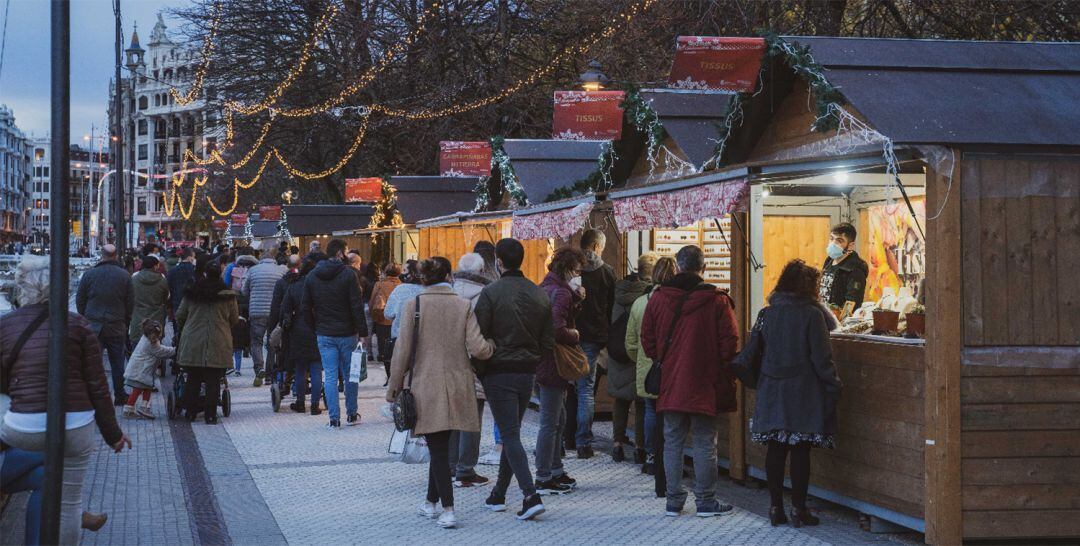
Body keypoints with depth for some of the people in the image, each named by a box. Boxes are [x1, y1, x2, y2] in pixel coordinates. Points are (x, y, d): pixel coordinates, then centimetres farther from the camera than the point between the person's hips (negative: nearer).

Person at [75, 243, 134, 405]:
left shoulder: (89, 274, -3)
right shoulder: (124, 275, -1)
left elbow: (79, 300, 3)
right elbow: (130, 303, 3)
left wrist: (84, 318, 16)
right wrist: (125, 322, 15)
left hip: (93, 325, -1)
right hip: (117, 327, 1)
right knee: (117, 362, 8)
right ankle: (119, 396, 14)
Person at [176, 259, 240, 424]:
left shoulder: (191, 293, 1)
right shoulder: (228, 295, -3)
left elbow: (180, 316, 8)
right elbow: (235, 320, 5)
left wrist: (183, 329, 29)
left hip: (192, 342, 2)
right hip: (218, 344, -2)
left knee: (193, 379, 12)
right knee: (213, 381, 1)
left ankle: (191, 412, 16)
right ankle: (210, 415, 0)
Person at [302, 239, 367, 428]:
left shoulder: (311, 276, 3)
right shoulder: (348, 274, -10)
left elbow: (305, 307, 6)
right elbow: (357, 306, -13)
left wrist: (313, 328, 13)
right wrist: (362, 332, -9)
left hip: (324, 335, 3)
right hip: (347, 334, -3)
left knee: (330, 376, 3)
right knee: (350, 375, 12)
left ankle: (334, 418, 0)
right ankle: (352, 414, 21)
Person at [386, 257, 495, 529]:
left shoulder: (413, 306, -6)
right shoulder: (463, 306, -2)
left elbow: (403, 351, -6)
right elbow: (477, 349, -9)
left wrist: (394, 387, 3)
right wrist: (493, 345, 14)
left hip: (426, 387, -2)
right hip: (457, 388, 2)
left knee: (438, 448, 0)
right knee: (441, 447, 17)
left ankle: (448, 510, -8)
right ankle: (431, 502, 29)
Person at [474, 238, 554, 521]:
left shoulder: (491, 293, -13)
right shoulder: (540, 294, 4)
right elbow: (549, 341, 6)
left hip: (498, 372, -5)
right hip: (527, 373, 6)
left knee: (510, 435, -5)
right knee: (511, 432, 16)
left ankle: (531, 495, -17)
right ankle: (498, 495, 26)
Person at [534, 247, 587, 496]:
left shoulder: (546, 288, 13)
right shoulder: (560, 292, -18)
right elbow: (558, 330, -28)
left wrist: (576, 299, 6)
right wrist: (575, 336, -10)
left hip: (542, 362, 10)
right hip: (552, 364, -10)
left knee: (558, 420, 20)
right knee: (550, 423, -4)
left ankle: (556, 471, 29)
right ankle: (543, 479, 2)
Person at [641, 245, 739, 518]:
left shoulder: (658, 298, -1)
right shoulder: (717, 300, -9)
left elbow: (647, 339, 4)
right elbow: (730, 341, -8)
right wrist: (724, 375, 4)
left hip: (670, 383, 2)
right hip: (705, 384, -2)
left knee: (672, 441, 10)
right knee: (705, 443, 4)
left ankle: (674, 499, 13)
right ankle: (706, 500, 7)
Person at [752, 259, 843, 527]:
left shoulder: (767, 314, 5)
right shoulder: (812, 314, -9)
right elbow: (822, 357, -10)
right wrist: (833, 386, -3)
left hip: (772, 392, 4)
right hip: (803, 394, -4)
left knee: (775, 450, 8)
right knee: (800, 450, 1)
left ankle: (776, 507, 11)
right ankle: (798, 509, 3)